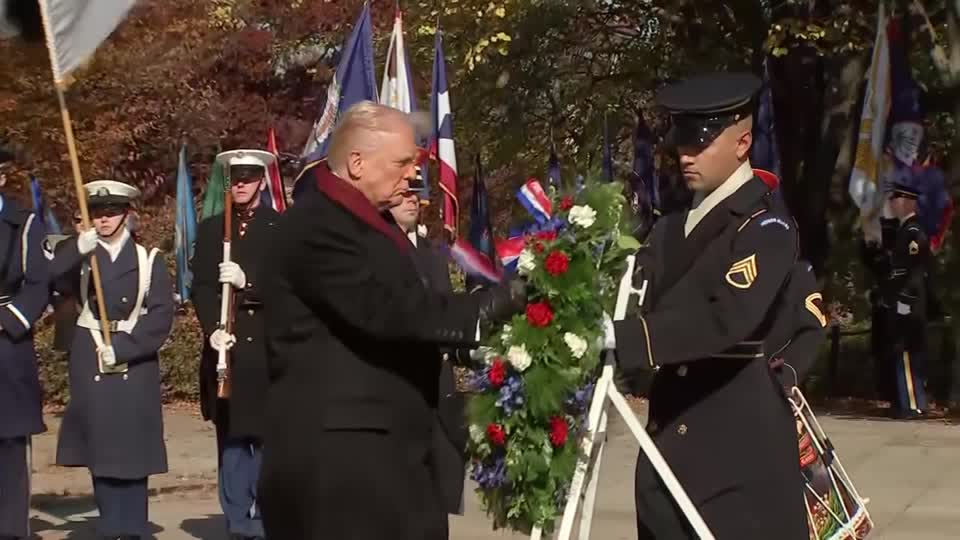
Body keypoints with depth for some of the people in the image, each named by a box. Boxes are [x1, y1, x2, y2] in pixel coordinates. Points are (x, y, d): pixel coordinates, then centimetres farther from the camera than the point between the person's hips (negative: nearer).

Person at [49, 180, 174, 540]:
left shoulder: (148, 259, 4)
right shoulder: (78, 255, 9)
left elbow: (161, 315, -5)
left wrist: (122, 348, -14)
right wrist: (77, 250, -27)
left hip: (135, 366, -1)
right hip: (90, 365, 1)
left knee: (133, 449, -1)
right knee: (100, 449, 1)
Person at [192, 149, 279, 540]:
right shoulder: (210, 229, 14)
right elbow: (200, 287, 6)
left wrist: (248, 282, -20)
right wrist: (212, 330, -10)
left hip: (270, 348, -2)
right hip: (227, 346, 3)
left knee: (268, 438, -4)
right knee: (231, 440, 3)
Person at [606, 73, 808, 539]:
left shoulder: (766, 224, -9)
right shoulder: (672, 228, 16)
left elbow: (728, 317, -24)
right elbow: (642, 297, 6)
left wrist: (620, 337, -30)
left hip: (741, 444, -7)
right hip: (670, 437, 7)